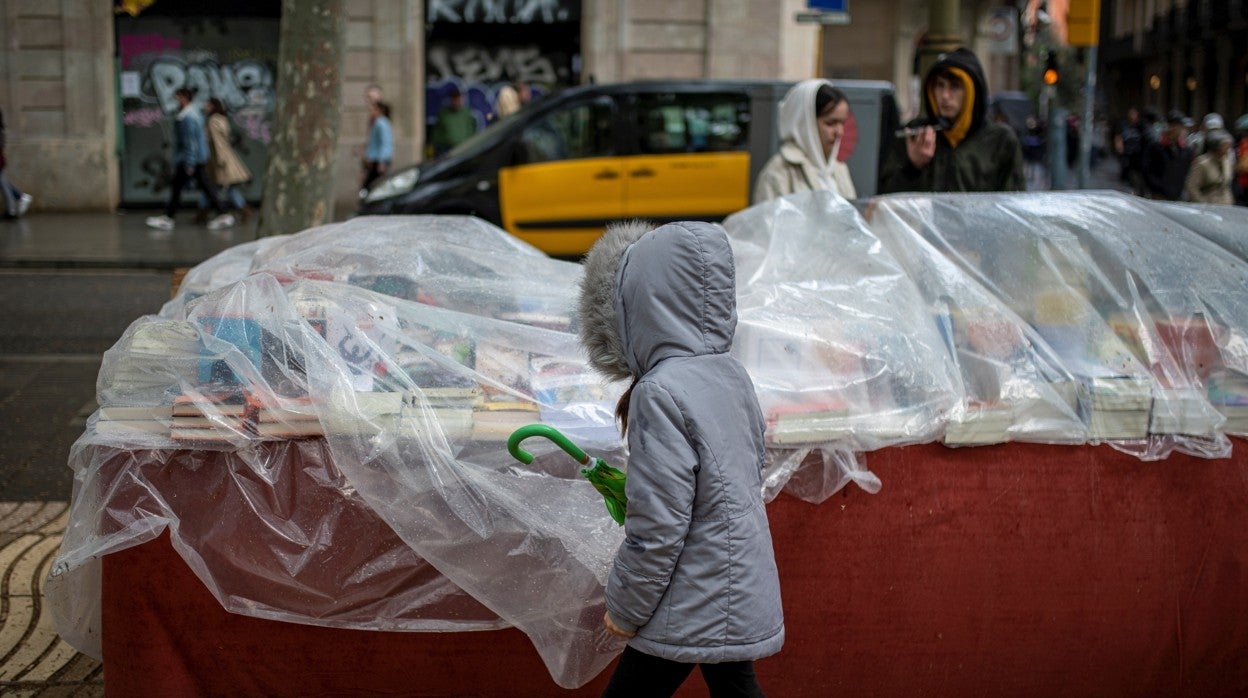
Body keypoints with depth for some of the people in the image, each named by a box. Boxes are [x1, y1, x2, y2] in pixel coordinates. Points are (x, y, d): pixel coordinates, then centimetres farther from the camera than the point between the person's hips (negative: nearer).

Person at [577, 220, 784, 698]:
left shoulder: (660, 393, -21)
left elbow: (657, 527, -22)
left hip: (691, 613, -8)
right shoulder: (731, 374, 4)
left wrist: (624, 609, -9)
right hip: (743, 600, 8)